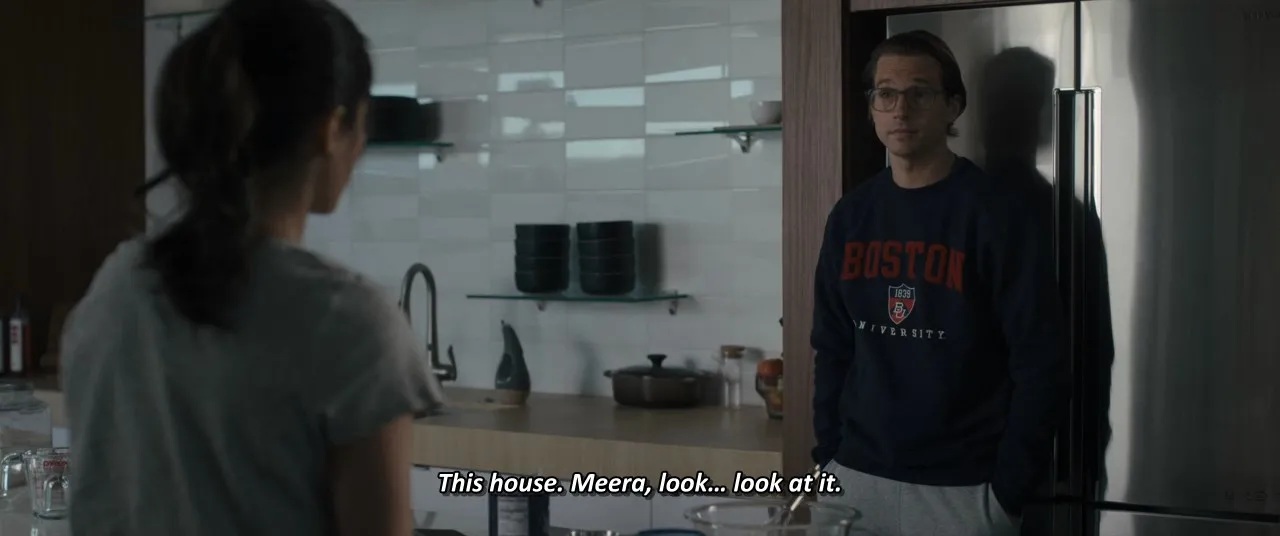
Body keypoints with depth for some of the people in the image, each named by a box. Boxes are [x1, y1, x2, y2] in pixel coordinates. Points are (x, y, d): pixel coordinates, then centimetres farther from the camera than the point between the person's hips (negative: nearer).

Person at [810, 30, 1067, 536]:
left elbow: (1038, 363, -9)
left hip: (962, 487, -4)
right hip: (856, 477, 4)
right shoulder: (850, 216, 6)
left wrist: (1008, 489, -11)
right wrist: (827, 458, 4)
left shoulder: (998, 213, -8)